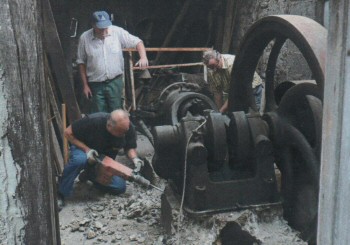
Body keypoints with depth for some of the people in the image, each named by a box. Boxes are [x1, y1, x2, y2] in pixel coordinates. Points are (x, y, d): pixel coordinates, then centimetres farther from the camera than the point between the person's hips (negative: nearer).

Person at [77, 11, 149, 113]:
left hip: (115, 81, 0)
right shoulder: (84, 38, -6)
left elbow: (137, 42, -1)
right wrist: (85, 85, 1)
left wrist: (143, 57, -20)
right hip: (96, 84, 0)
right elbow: (81, 62, 2)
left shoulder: (117, 32, -7)